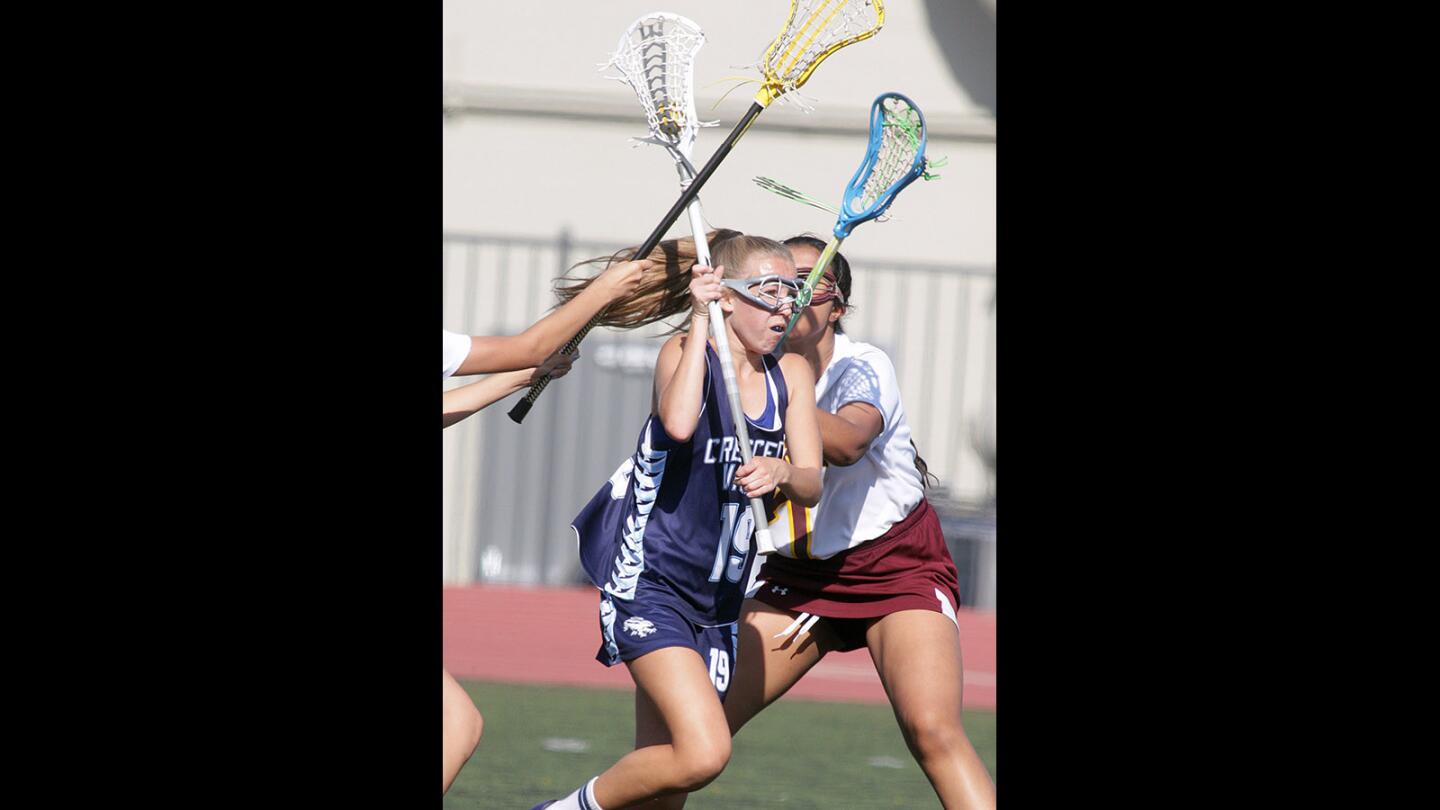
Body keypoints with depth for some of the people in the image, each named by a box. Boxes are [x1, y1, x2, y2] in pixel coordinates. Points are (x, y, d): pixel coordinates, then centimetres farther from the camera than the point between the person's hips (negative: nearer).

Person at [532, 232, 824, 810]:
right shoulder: (685, 352, -9)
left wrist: (780, 473, -22)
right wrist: (700, 319, -25)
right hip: (648, 585, -7)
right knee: (703, 753, -22)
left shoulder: (791, 374, 8)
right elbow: (679, 423, -31)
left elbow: (810, 484, 1)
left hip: (717, 602, 7)